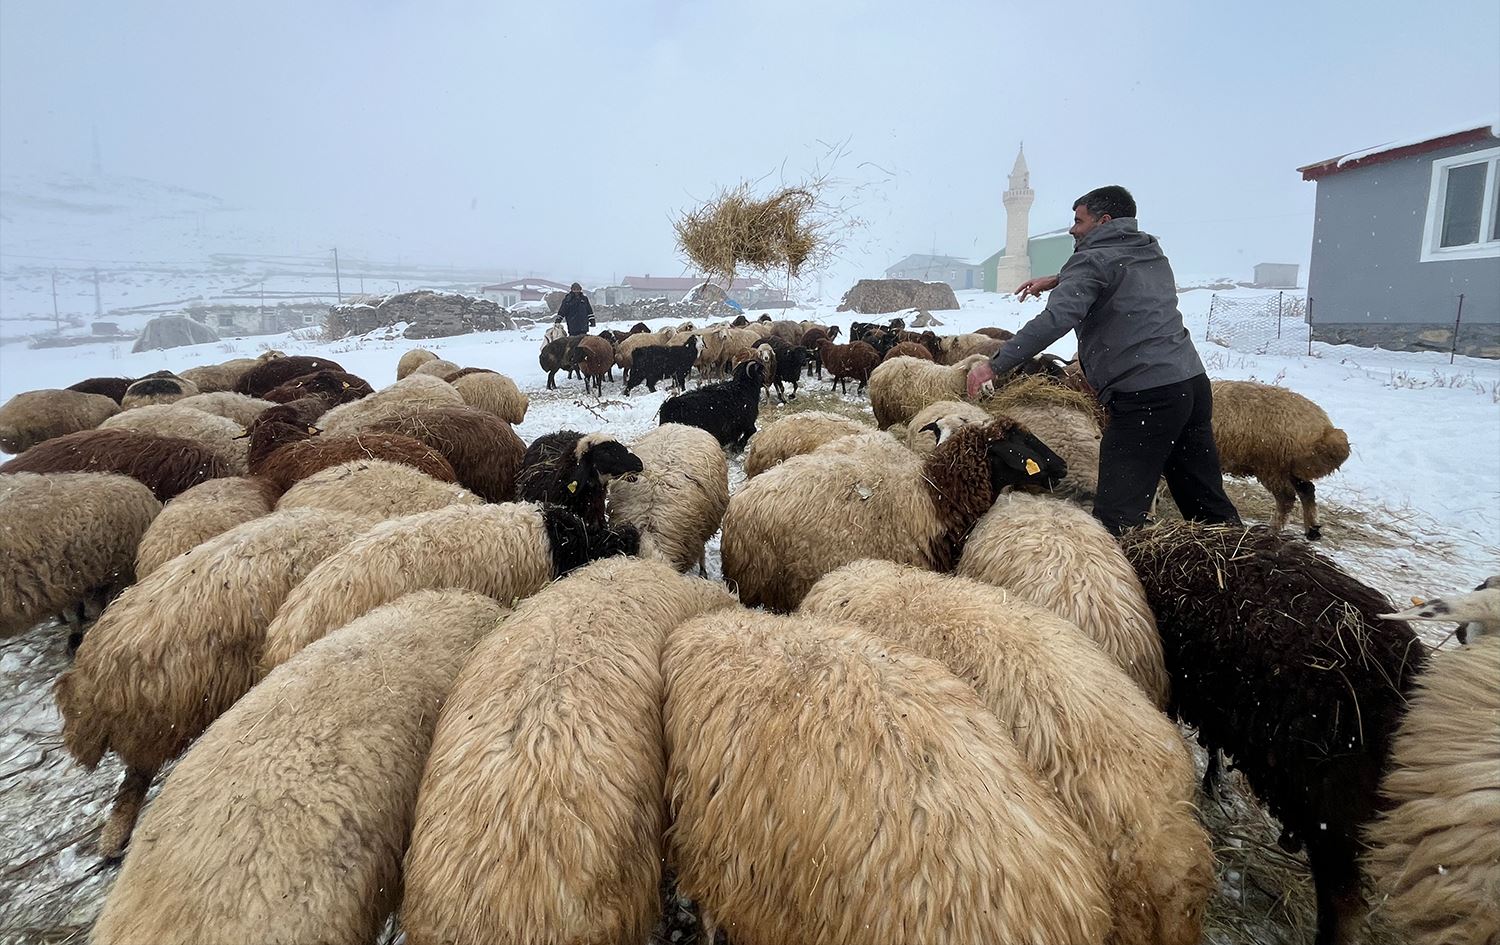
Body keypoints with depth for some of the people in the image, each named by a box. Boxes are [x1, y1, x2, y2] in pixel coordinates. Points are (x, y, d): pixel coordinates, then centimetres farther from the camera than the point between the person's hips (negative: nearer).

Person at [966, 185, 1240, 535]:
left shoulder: (1094, 260, -4)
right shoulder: (1151, 252, 20)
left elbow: (1055, 319, -19)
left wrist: (995, 365, -19)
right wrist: (1058, 280, 33)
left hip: (1146, 397, -9)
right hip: (1194, 384, 9)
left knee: (1116, 516, -10)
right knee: (1209, 504, 17)